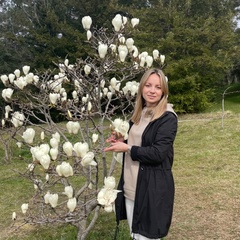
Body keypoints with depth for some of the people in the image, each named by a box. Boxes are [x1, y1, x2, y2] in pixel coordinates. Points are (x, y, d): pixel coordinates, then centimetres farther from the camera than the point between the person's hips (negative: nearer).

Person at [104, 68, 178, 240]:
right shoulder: (139, 113, 9)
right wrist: (122, 141, 2)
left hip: (153, 187, -8)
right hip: (131, 185, 8)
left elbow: (157, 153, -21)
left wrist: (127, 148, -14)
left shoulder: (168, 118, -14)